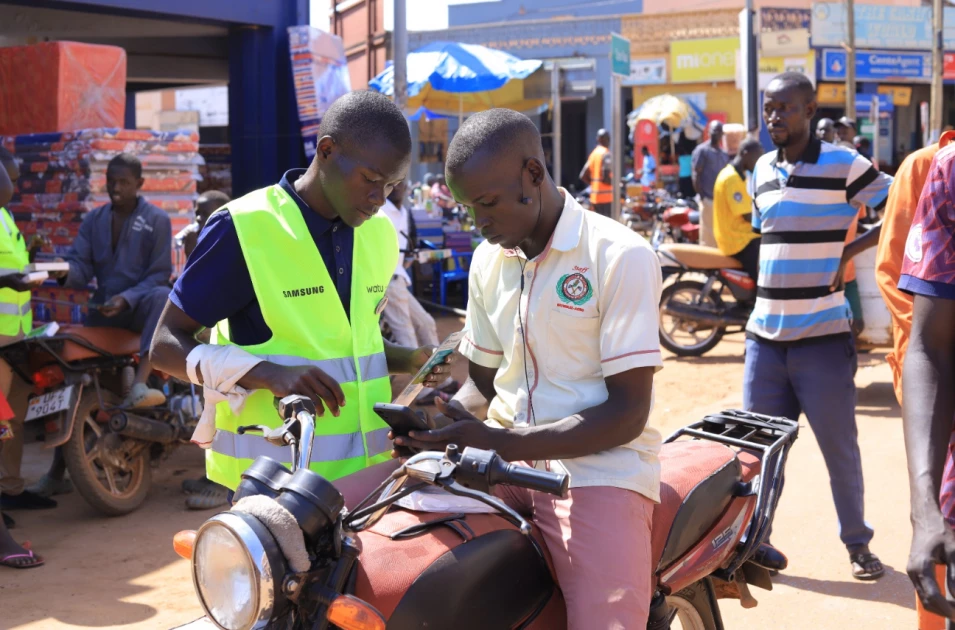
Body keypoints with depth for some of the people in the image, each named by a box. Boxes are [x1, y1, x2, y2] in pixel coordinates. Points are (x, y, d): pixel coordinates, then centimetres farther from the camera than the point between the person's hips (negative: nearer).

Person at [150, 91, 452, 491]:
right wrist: (269, 374, -25)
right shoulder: (243, 229, -12)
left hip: (366, 467, 6)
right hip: (275, 477, -6)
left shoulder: (380, 234, 8)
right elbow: (167, 345, -10)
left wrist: (412, 361, 2)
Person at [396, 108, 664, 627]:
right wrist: (436, 426, -1)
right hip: (503, 460, 6)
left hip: (597, 465, -5)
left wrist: (503, 443, -21)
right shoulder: (489, 259, 13)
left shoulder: (619, 255, -8)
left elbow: (628, 412, -12)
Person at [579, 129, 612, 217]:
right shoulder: (606, 154, -11)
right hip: (606, 197, -8)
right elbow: (605, 177, -20)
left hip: (594, 197, 8)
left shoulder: (593, 153, 14)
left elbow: (583, 176, 12)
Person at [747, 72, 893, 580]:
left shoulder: (843, 165, -6)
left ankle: (857, 544, 22)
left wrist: (852, 248, -13)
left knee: (839, 447, 6)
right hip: (765, 333, 5)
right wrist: (767, 288, 13)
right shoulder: (761, 171, 12)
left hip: (823, 334, -5)